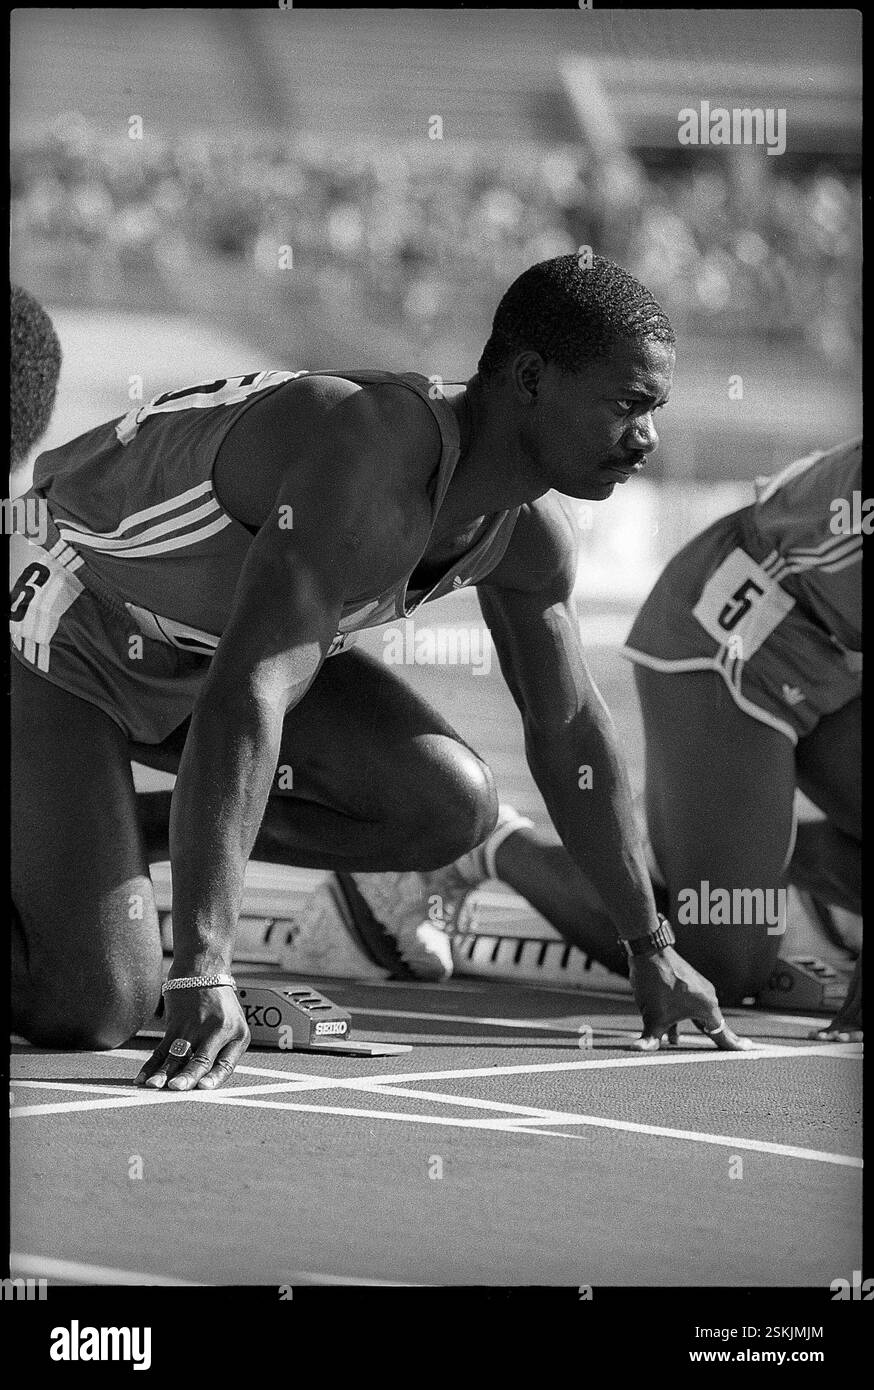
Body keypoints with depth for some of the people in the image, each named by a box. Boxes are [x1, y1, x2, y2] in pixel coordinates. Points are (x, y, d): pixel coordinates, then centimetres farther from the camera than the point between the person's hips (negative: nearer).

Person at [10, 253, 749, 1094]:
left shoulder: (528, 535, -9)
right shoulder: (368, 473, -37)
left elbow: (568, 729, 8)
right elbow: (243, 705, -45)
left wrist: (651, 949, 12)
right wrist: (203, 979, -50)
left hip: (199, 646, 9)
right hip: (53, 637, -9)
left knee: (451, 809, -9)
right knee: (91, 1011, -22)